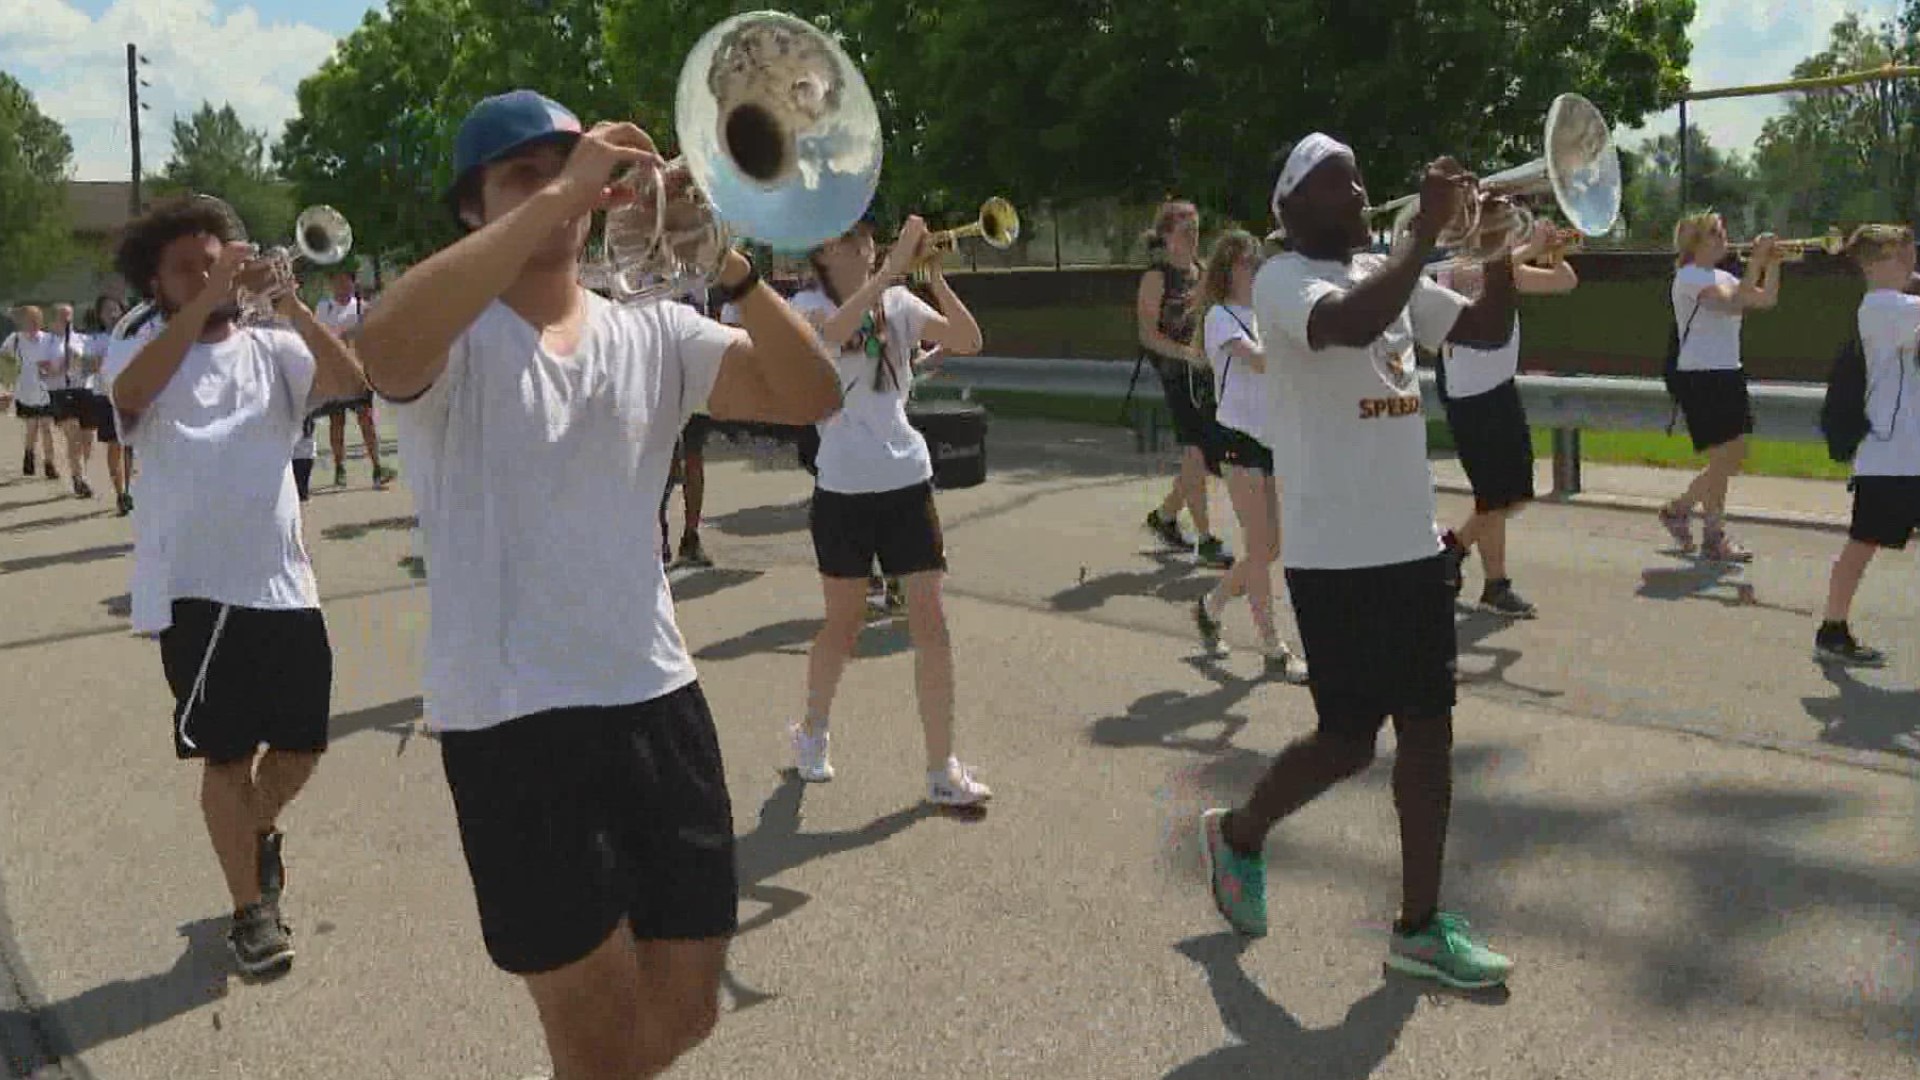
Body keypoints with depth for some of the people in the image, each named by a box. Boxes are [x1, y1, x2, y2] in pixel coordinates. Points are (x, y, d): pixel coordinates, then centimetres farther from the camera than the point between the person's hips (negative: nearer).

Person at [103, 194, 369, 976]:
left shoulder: (270, 349, 8)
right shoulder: (138, 353, 2)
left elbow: (348, 379, -10)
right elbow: (129, 392, -22)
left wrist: (291, 304, -21)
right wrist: (204, 303, -27)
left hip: (284, 581, 3)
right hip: (195, 588, -3)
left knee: (302, 740, 12)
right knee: (227, 754, 2)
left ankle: (259, 829, 43)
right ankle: (251, 910, 17)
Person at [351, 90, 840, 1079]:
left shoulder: (652, 334, 9)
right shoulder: (455, 340, -4)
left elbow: (808, 397, -4)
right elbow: (383, 349, -30)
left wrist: (733, 264, -18)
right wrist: (557, 196, -28)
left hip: (659, 698, 5)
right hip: (515, 720, -5)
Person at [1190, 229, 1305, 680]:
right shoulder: (1221, 316, -8)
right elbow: (1261, 361, -24)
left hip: (1273, 437, 7)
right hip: (1241, 438, -7)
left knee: (1270, 547, 10)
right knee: (1260, 548, -5)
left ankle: (1210, 606, 30)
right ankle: (1274, 650, 2)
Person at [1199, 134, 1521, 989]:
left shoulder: (1384, 272, 13)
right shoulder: (1283, 279, -10)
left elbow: (1488, 329, 12)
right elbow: (1352, 324, -32)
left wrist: (1500, 244, -2)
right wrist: (1426, 230, -25)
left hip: (1413, 543, 8)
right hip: (1337, 555, -7)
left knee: (1429, 726, 7)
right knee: (1350, 738, -1)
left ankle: (1420, 926, 17)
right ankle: (1240, 833, 27)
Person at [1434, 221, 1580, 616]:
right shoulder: (1453, 268, -12)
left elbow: (1566, 282, 10)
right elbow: (1481, 273, -34)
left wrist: (1553, 251, -7)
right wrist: (1533, 247, -27)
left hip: (1504, 391, 8)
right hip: (1468, 398, -8)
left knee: (1516, 494, 12)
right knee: (1496, 496, -1)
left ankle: (1453, 546, 30)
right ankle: (1496, 587, 13)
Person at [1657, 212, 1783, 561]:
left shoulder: (1721, 277, 15)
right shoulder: (1689, 277, -12)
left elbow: (1767, 300, 14)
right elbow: (1735, 304, -25)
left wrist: (1772, 261, 4)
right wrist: (1756, 260, -21)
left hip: (1727, 374, 9)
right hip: (1699, 377, -9)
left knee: (1735, 455, 10)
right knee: (1724, 457, -6)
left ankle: (1678, 509, 24)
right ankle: (1713, 538, 6)